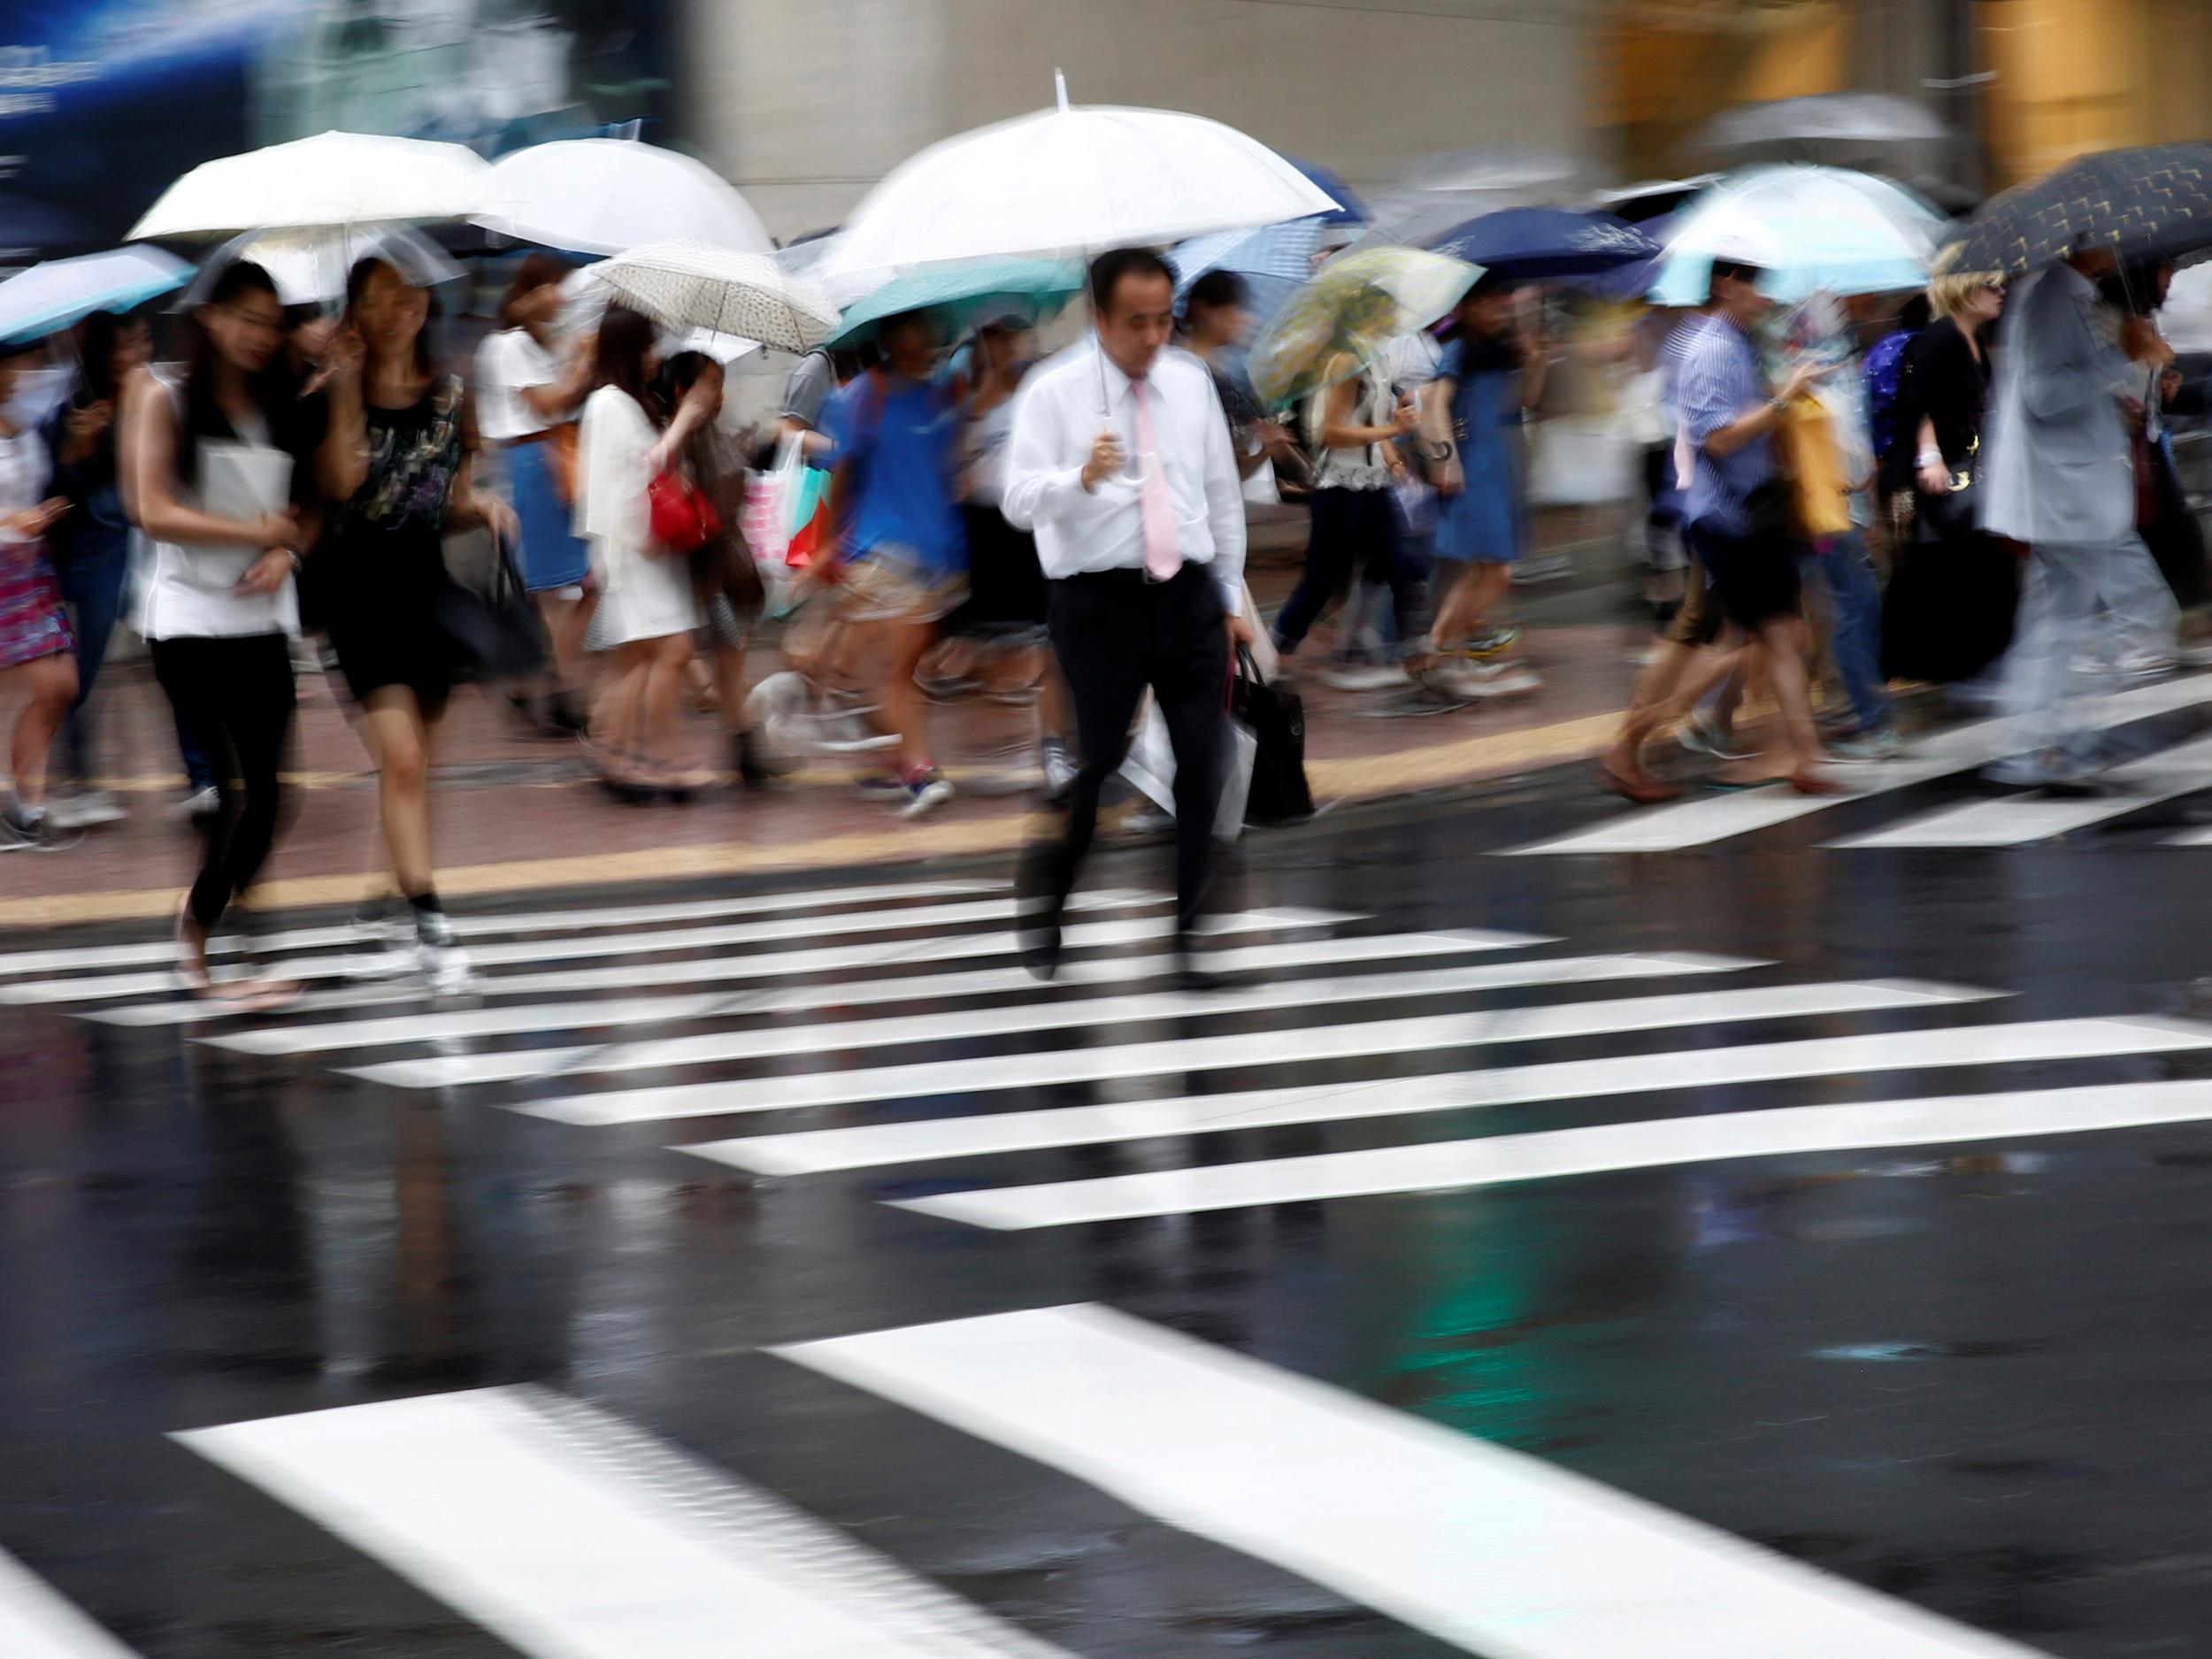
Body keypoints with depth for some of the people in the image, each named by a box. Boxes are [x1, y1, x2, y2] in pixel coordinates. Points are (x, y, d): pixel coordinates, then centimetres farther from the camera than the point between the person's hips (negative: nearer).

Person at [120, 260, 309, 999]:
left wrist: (284, 555, -4)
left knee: (265, 794, 2)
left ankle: (212, 936, 14)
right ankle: (200, 932, 1)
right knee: (240, 788, -13)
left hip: (265, 619, 6)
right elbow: (152, 511, -10)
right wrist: (257, 532, -10)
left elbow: (301, 508, 18)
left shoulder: (275, 409, 14)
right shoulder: (164, 399, -2)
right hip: (191, 618, -6)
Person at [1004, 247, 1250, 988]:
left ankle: (1188, 932, 10)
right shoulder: (1054, 392, -5)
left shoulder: (1192, 384, 8)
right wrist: (1082, 477, -34)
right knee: (1095, 764, -2)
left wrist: (1232, 599, 14)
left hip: (1188, 596, 4)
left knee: (1202, 766, 1)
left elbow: (1222, 494, 15)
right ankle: (1044, 903, 23)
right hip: (1099, 600, -4)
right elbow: (1019, 500, -15)